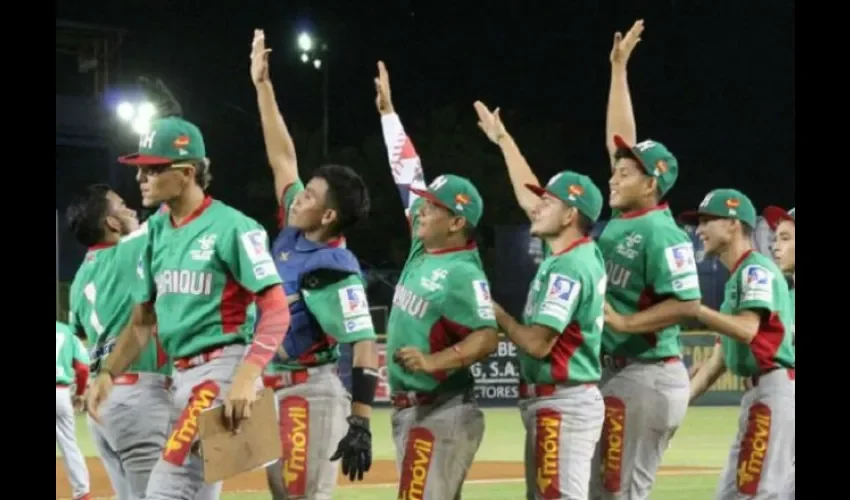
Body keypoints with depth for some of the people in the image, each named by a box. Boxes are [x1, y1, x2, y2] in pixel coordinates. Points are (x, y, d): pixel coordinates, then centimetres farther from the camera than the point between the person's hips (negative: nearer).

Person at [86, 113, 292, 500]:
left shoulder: (231, 227, -12)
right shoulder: (156, 231, 11)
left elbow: (277, 310, -16)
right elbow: (143, 321, 17)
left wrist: (246, 376, -28)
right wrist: (108, 373, 2)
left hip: (222, 369, -9)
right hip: (182, 375, 9)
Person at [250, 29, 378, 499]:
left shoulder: (333, 269, -19)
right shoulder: (294, 232, 4)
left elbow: (365, 346, -26)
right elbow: (282, 157, 13)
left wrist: (360, 424, -34)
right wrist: (262, 84, 14)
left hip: (309, 393, -9)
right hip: (272, 390, 9)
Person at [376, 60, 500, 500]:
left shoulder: (464, 274, -16)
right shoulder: (422, 248, 8)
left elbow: (487, 339, -22)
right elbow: (408, 174, 15)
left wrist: (433, 362, -32)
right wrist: (387, 110, 18)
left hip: (441, 413, -9)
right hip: (409, 410, 9)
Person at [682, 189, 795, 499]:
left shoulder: (757, 269, -5)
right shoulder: (736, 279, 24)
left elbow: (747, 330, -23)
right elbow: (718, 360, 23)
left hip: (775, 390, -11)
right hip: (758, 392, 11)